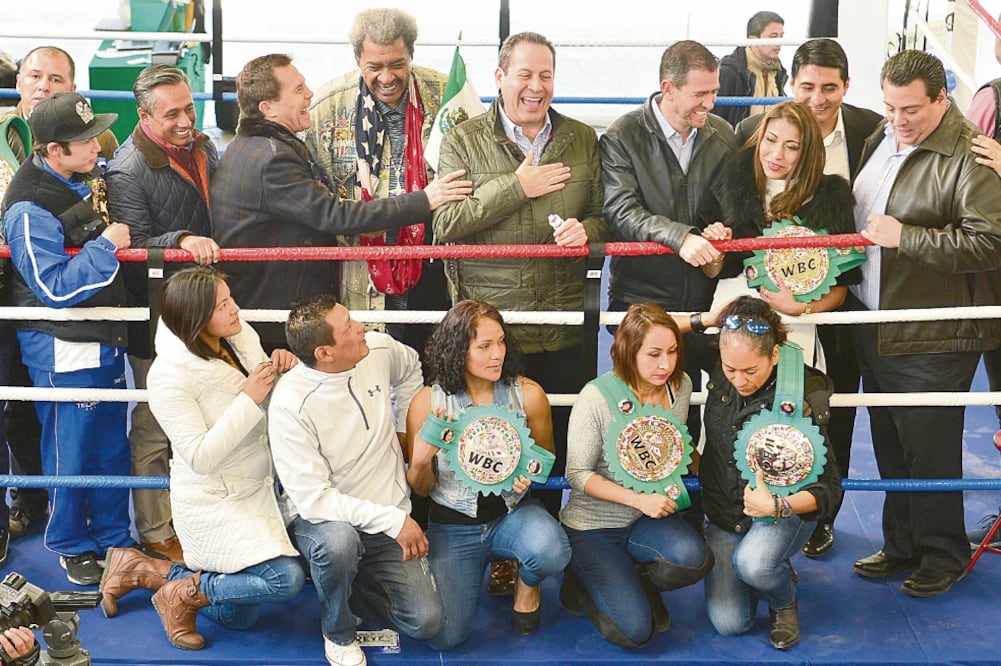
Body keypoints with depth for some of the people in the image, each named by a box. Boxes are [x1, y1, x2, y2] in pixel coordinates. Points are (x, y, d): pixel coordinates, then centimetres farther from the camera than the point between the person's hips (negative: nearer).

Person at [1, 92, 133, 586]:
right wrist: (106, 246, -21)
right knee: (71, 452, 6)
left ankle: (114, 537, 32)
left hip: (106, 337, 8)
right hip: (63, 348, -8)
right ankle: (70, 546, 25)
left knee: (112, 447, 17)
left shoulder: (89, 178, 5)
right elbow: (56, 289, -23)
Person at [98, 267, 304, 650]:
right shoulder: (170, 375, -21)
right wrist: (249, 399, -26)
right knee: (286, 578, -21)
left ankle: (141, 568, 26)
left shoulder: (241, 337, -4)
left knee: (238, 616, 12)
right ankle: (182, 594, 0)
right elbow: (201, 457, -23)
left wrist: (279, 369, -14)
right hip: (211, 500, -7)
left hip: (257, 490, 7)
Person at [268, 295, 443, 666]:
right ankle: (339, 634, -8)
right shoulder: (290, 404, -25)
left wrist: (406, 433, 15)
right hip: (324, 520, -4)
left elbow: (410, 367, 17)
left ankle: (340, 584, 19)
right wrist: (394, 521, -27)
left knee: (427, 622, -9)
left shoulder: (379, 349, -10)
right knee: (338, 543, -40)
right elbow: (313, 499, -25)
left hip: (393, 518, 4)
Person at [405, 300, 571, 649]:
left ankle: (527, 584, 6)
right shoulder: (427, 403, -11)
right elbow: (421, 488, -1)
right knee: (443, 636, -14)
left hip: (513, 512, 0)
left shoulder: (528, 394, -9)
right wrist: (421, 460, -24)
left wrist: (531, 473, -17)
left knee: (551, 552, -36)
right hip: (453, 525, 0)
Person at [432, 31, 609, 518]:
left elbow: (606, 218, 14)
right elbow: (445, 224, -7)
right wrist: (515, 187, -12)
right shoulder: (463, 142, 3)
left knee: (560, 438, 7)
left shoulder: (582, 140, 11)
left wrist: (586, 230, -10)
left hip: (564, 327, 2)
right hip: (488, 326, -2)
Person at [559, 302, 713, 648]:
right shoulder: (596, 397, -20)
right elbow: (578, 474, -15)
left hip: (648, 517, 4)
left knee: (693, 559, -29)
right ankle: (582, 584, 15)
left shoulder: (680, 385, -6)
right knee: (635, 631, -16)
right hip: (593, 525, -4)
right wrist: (639, 499, -25)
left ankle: (634, 580, 4)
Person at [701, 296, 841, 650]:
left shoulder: (801, 397, -25)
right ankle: (771, 568, 25)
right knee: (729, 624, -6)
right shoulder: (719, 372, -13)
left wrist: (778, 506, -42)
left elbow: (826, 487, -24)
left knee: (752, 563, -36)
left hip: (782, 513, -4)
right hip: (723, 514, 4)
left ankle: (784, 601, 0)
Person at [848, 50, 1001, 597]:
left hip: (931, 341, -8)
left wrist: (904, 237, -23)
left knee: (929, 450, 2)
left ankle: (943, 554, 21)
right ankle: (901, 545, 32)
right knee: (889, 447, 17)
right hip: (872, 327, 8)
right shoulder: (880, 138, 10)